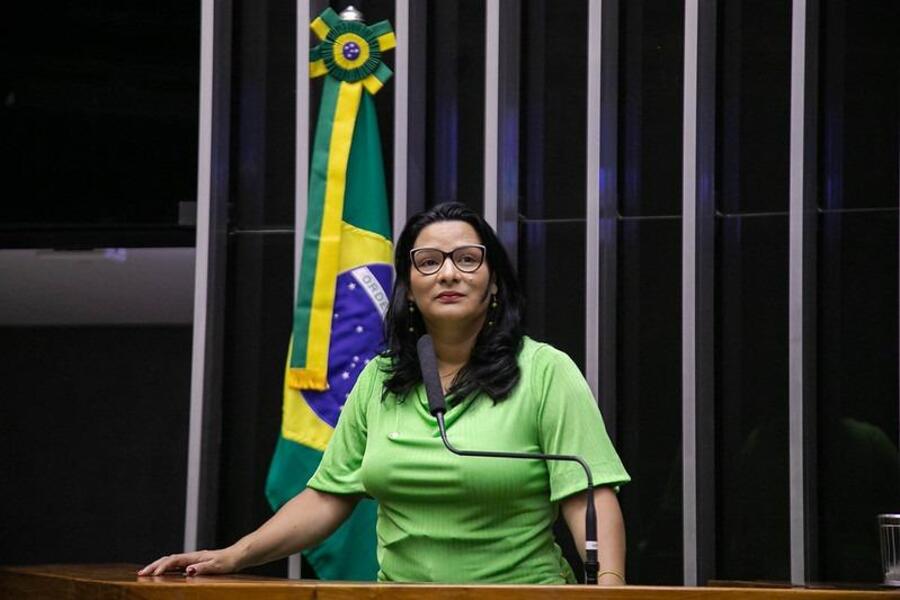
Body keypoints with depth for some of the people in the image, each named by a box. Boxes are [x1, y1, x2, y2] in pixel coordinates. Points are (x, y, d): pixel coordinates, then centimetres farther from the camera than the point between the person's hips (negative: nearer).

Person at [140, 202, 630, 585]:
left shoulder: (546, 373, 1)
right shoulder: (379, 382, 14)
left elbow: (590, 497, -6)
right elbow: (326, 499, 15)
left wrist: (609, 583, -22)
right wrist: (232, 557, 5)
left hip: (522, 589, -3)